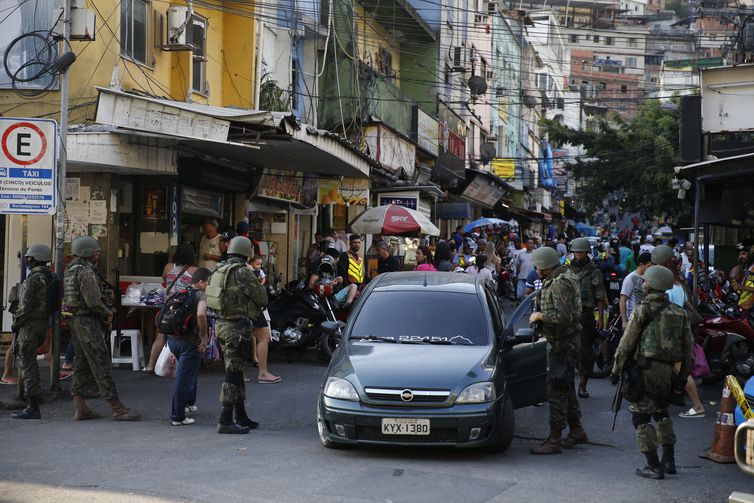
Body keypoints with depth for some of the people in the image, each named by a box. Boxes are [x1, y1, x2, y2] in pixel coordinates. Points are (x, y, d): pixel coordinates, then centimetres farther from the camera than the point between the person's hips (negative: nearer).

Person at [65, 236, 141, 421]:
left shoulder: (70, 270, 16)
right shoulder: (86, 272, -15)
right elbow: (93, 301, -22)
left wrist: (105, 312, 12)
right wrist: (108, 313, -4)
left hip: (76, 320, 10)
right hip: (88, 322, -10)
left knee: (82, 365, 12)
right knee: (101, 365, -9)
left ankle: (80, 408, 12)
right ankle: (118, 409, -8)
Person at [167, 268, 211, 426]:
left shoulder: (177, 291, 13)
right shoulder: (200, 295, -10)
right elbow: (201, 314, -29)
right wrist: (204, 336, -17)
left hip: (172, 339, 8)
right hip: (189, 341, -8)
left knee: (191, 370, 29)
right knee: (183, 378, -3)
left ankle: (188, 403, 39)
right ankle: (178, 417, -1)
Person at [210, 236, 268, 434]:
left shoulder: (219, 270, 11)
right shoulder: (242, 272, -14)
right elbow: (262, 298, -10)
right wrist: (260, 287, 11)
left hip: (222, 324, 9)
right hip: (237, 327, -9)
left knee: (236, 372, 16)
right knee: (233, 373, -8)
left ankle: (241, 417, 23)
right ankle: (225, 421, -9)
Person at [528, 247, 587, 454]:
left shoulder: (559, 284, -20)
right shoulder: (554, 281, 13)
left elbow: (563, 317, -28)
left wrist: (540, 315, -16)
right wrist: (540, 315, 12)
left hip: (562, 344, -11)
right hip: (561, 342, 11)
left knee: (556, 391, -8)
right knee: (566, 389, 19)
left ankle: (555, 440, -5)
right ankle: (576, 432, 29)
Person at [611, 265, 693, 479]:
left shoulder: (643, 310, -8)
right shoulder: (679, 312, 9)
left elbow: (627, 343, -8)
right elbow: (688, 347, 11)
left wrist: (616, 369, 0)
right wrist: (683, 375, 18)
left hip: (647, 368, -6)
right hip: (669, 371, 6)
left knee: (641, 417, 2)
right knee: (662, 413, 24)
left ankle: (654, 466, -2)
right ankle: (669, 461, 22)